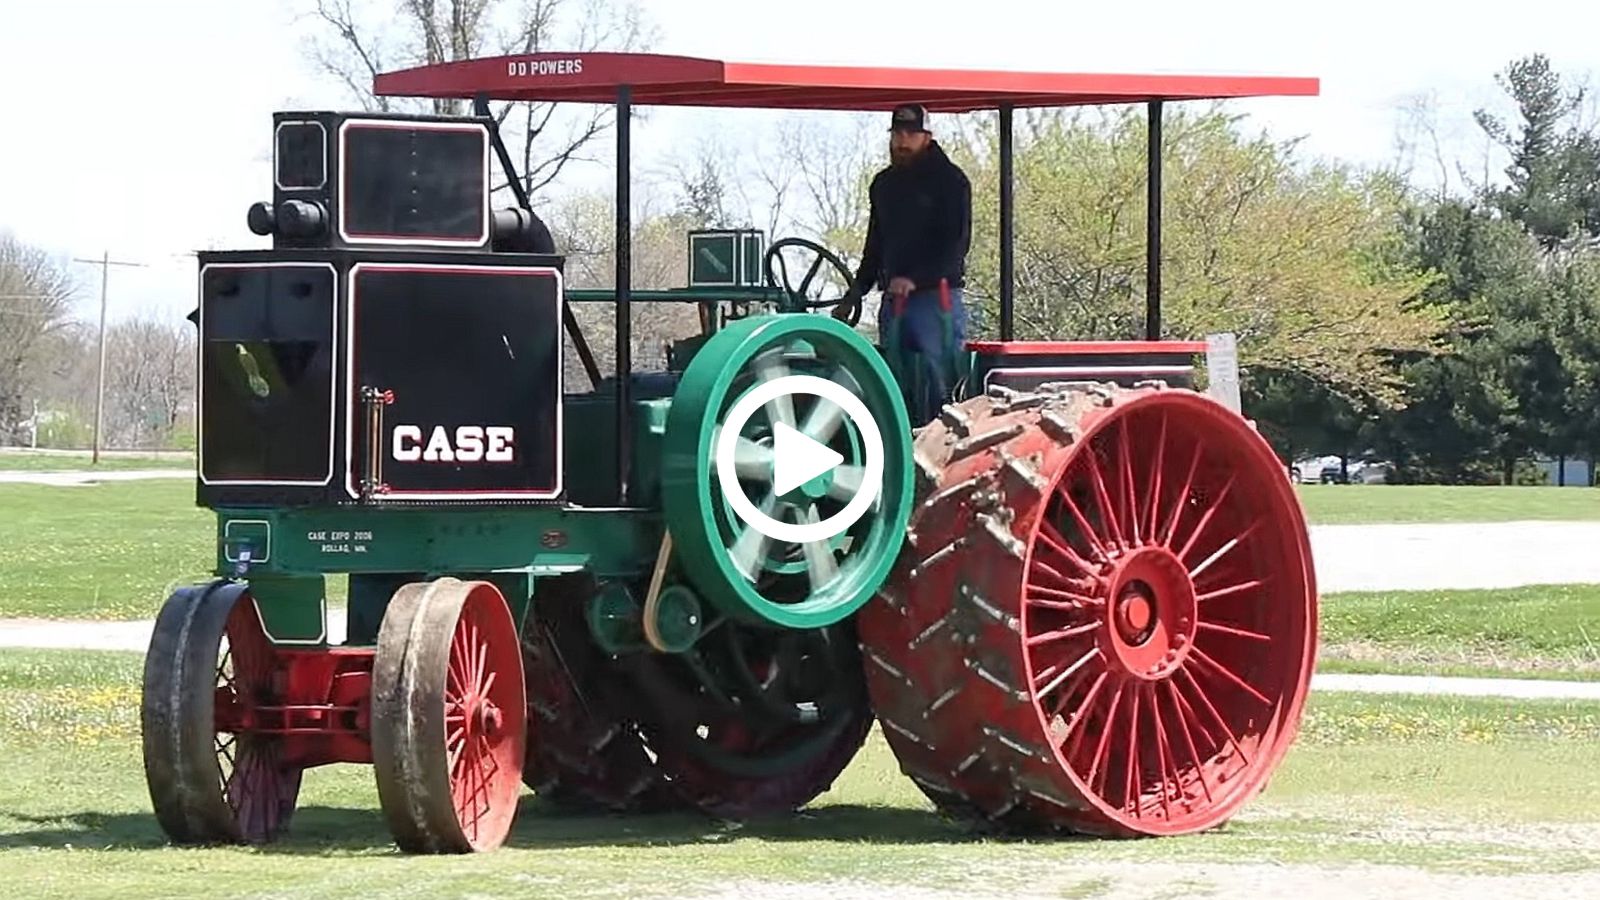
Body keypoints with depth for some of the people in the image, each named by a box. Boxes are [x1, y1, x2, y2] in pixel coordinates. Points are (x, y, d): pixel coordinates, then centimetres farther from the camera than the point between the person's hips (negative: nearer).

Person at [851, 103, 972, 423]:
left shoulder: (949, 180, -2)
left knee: (941, 385, -12)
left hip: (936, 297, -7)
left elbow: (956, 242, -11)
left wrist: (915, 279, -21)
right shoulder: (884, 184, 19)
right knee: (897, 388, 5)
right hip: (893, 300, 7)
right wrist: (857, 292, 14)